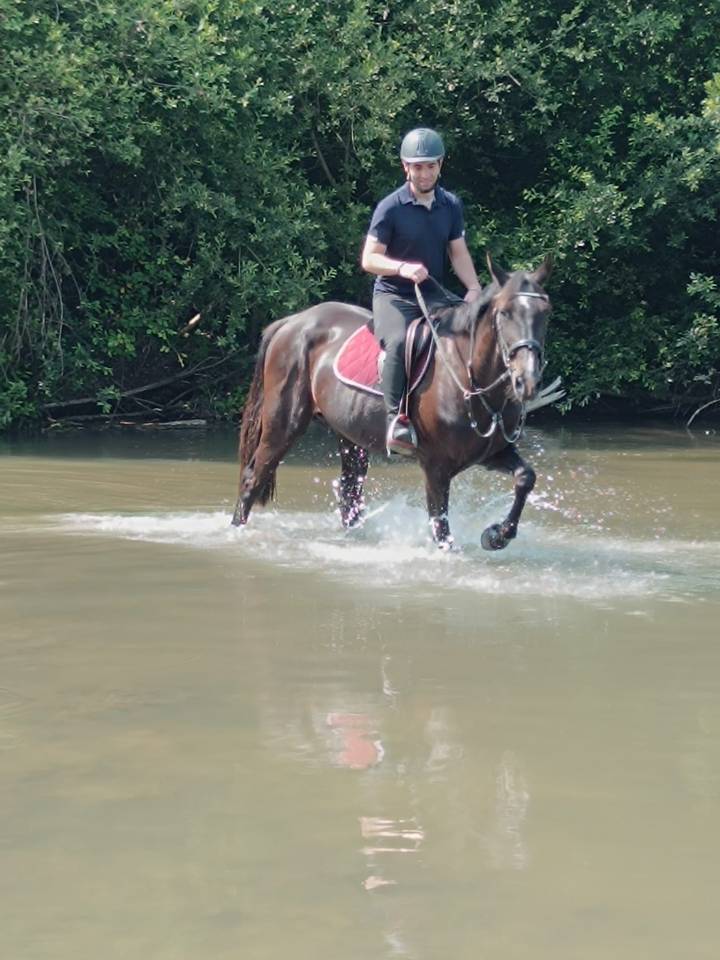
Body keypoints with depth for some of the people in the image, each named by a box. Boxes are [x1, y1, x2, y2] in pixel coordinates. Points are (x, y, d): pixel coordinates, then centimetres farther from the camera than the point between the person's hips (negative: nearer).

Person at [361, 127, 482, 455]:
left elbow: (458, 252, 10)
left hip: (434, 297, 5)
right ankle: (396, 419, -35)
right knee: (399, 342, -36)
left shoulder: (451, 205, 8)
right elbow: (369, 259, -9)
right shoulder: (390, 208, -8)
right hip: (393, 296, -5)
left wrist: (474, 288, -8)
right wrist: (402, 268, -28)